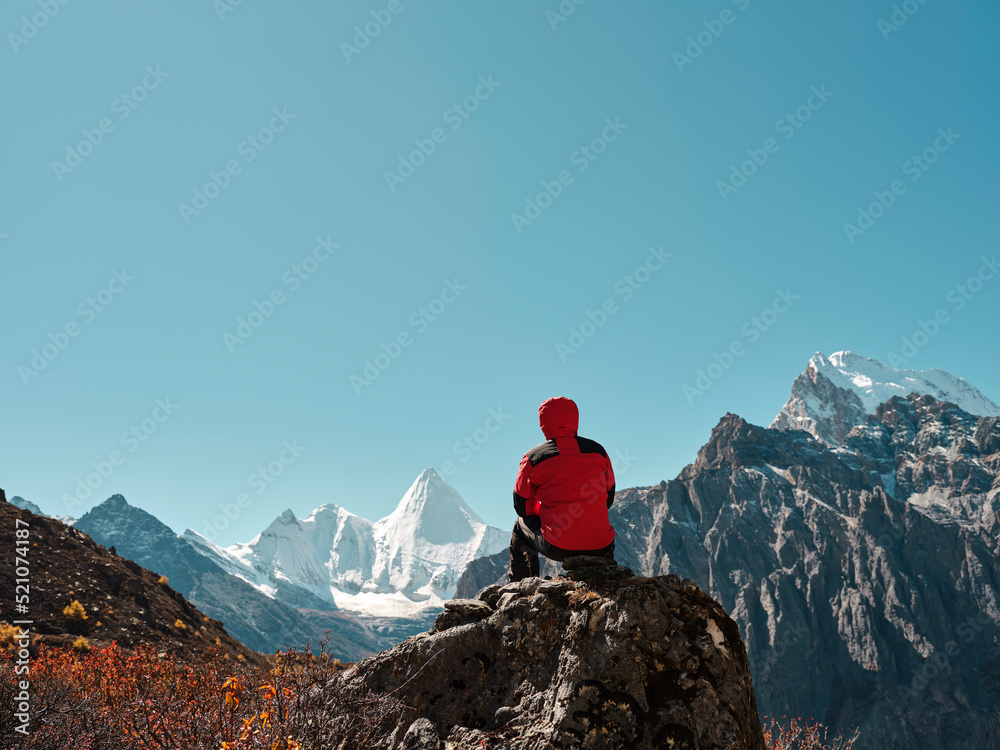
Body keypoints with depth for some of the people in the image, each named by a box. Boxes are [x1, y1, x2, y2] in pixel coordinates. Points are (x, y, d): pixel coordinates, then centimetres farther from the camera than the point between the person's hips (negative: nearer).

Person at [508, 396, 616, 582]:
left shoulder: (533, 458, -3)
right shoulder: (598, 450, 6)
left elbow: (522, 508, 5)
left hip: (557, 547, -2)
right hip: (599, 547, 3)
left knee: (521, 526, 28)